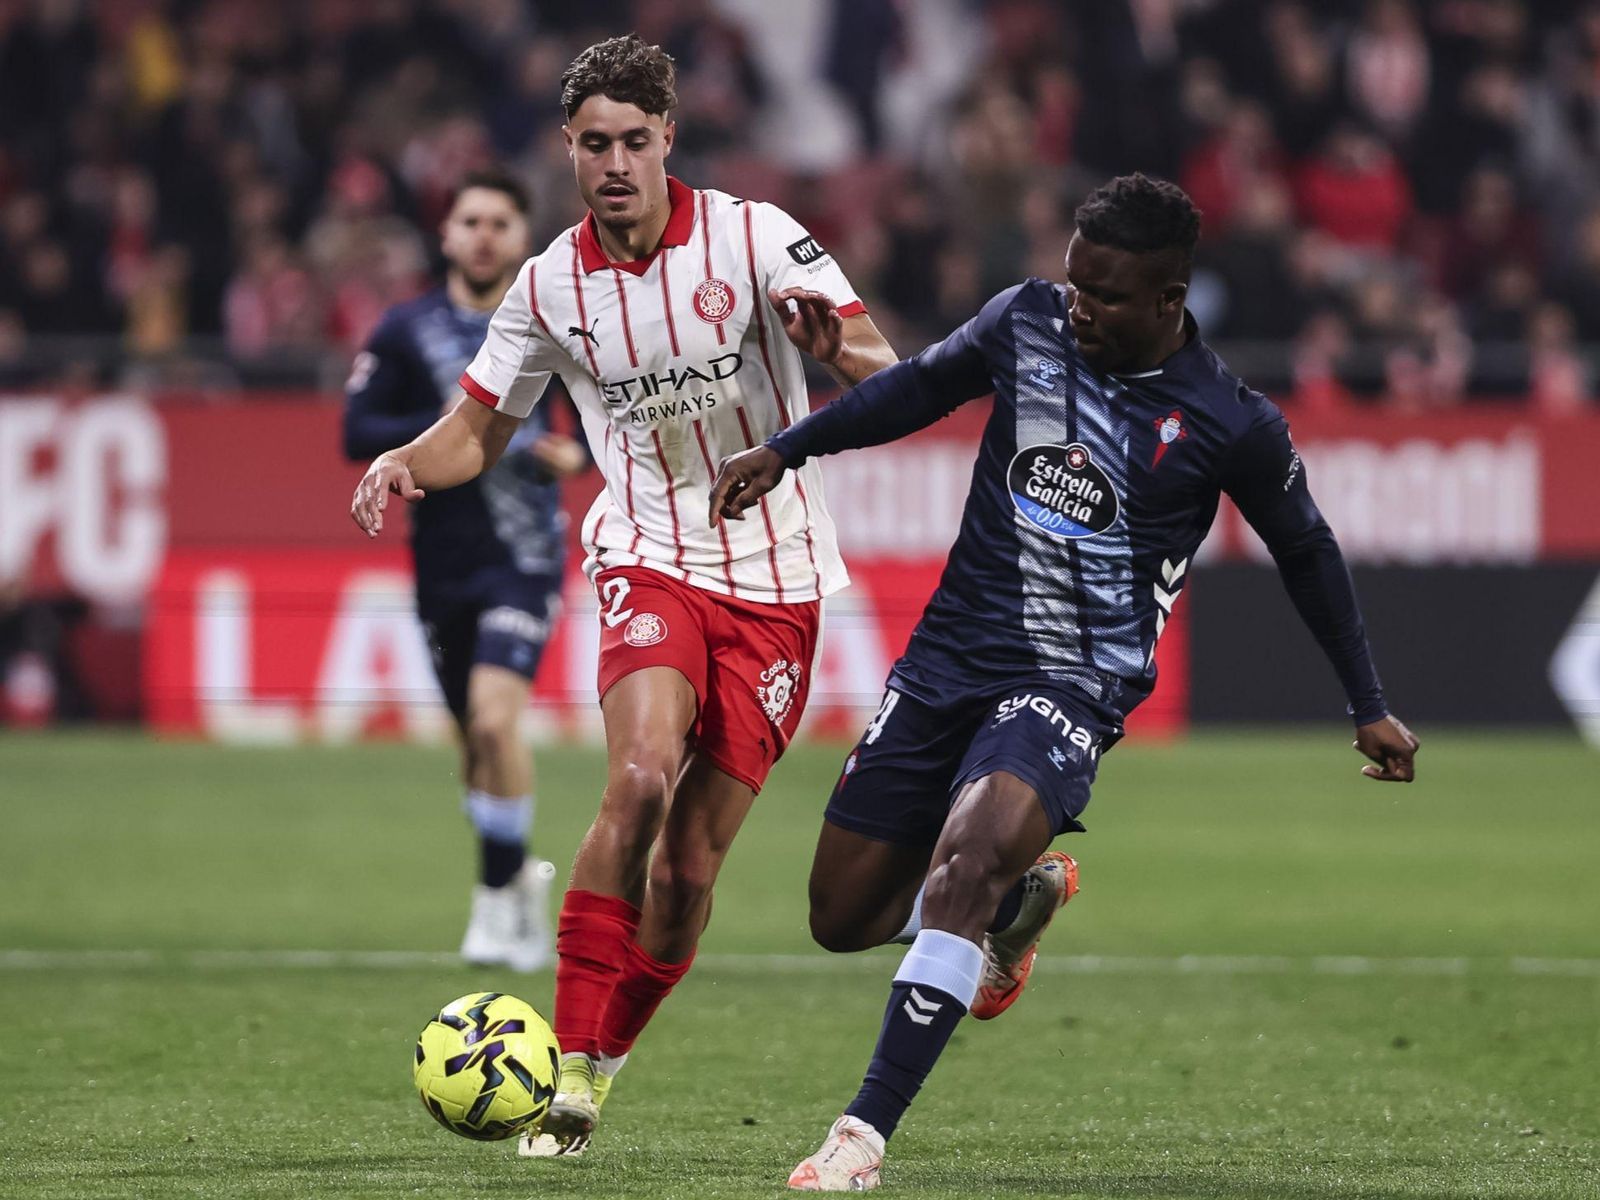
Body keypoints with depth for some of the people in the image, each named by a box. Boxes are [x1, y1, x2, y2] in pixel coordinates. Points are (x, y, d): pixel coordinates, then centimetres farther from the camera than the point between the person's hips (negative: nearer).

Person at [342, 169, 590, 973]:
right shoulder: (404, 332, 2)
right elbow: (358, 432, -5)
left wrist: (579, 454, -7)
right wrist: (447, 426, -18)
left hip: (524, 554, -3)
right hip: (441, 563, 3)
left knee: (494, 716, -20)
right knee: (475, 744, 10)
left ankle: (498, 893, -8)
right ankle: (521, 880, 33)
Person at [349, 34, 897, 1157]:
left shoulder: (754, 235, -6)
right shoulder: (550, 286, 2)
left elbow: (884, 374, -11)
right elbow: (478, 430, 14)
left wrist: (840, 345, -35)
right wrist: (406, 463, -8)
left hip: (778, 580, 0)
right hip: (651, 560, 0)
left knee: (691, 864, -2)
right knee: (642, 775, -27)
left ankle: (613, 1055, 20)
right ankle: (573, 1060, -21)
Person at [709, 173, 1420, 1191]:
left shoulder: (1233, 427, -8)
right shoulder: (1027, 323, 0)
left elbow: (1306, 553, 9)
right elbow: (924, 386, 20)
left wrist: (1370, 707, 16)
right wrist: (785, 449, 15)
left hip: (1073, 685, -5)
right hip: (949, 653, 5)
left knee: (962, 863, -31)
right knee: (843, 916, 6)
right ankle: (1023, 893, 37)